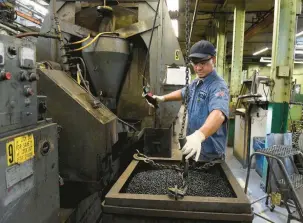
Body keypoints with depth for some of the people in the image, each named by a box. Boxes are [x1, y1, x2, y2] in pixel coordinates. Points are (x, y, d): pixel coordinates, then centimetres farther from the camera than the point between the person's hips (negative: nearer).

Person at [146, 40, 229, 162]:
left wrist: (199, 135, -59)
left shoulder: (218, 86, -23)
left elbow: (219, 113, -42)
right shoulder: (196, 83, 7)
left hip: (209, 153, -8)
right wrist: (163, 98, 15)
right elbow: (183, 93, 27)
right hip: (194, 147, 8)